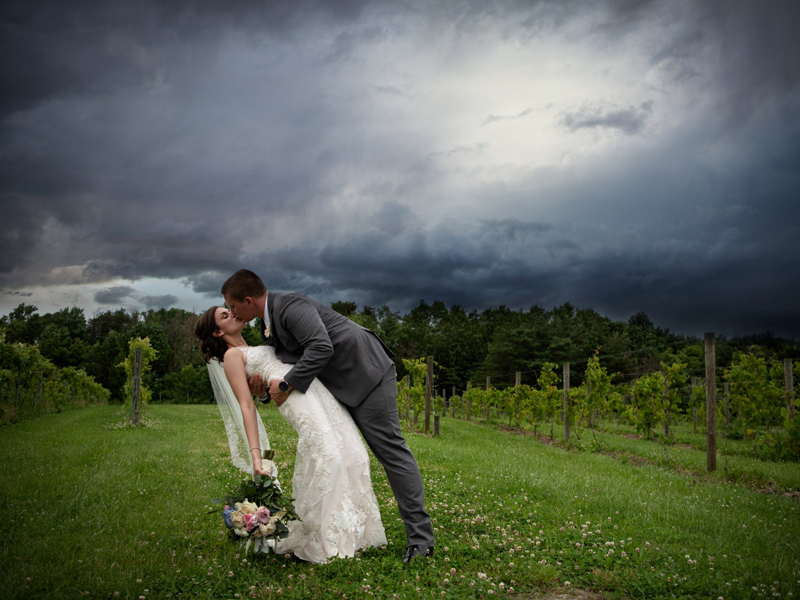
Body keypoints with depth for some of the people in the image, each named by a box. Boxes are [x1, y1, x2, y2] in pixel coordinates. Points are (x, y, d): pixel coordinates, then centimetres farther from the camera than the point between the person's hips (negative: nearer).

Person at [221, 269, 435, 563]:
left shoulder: (291, 306, -20)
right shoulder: (268, 323, 11)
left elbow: (321, 348, -32)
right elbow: (288, 365, 14)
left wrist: (286, 385, -26)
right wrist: (265, 387, -7)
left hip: (366, 373, -10)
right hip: (338, 385, 10)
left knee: (390, 448, -10)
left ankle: (420, 537, -6)